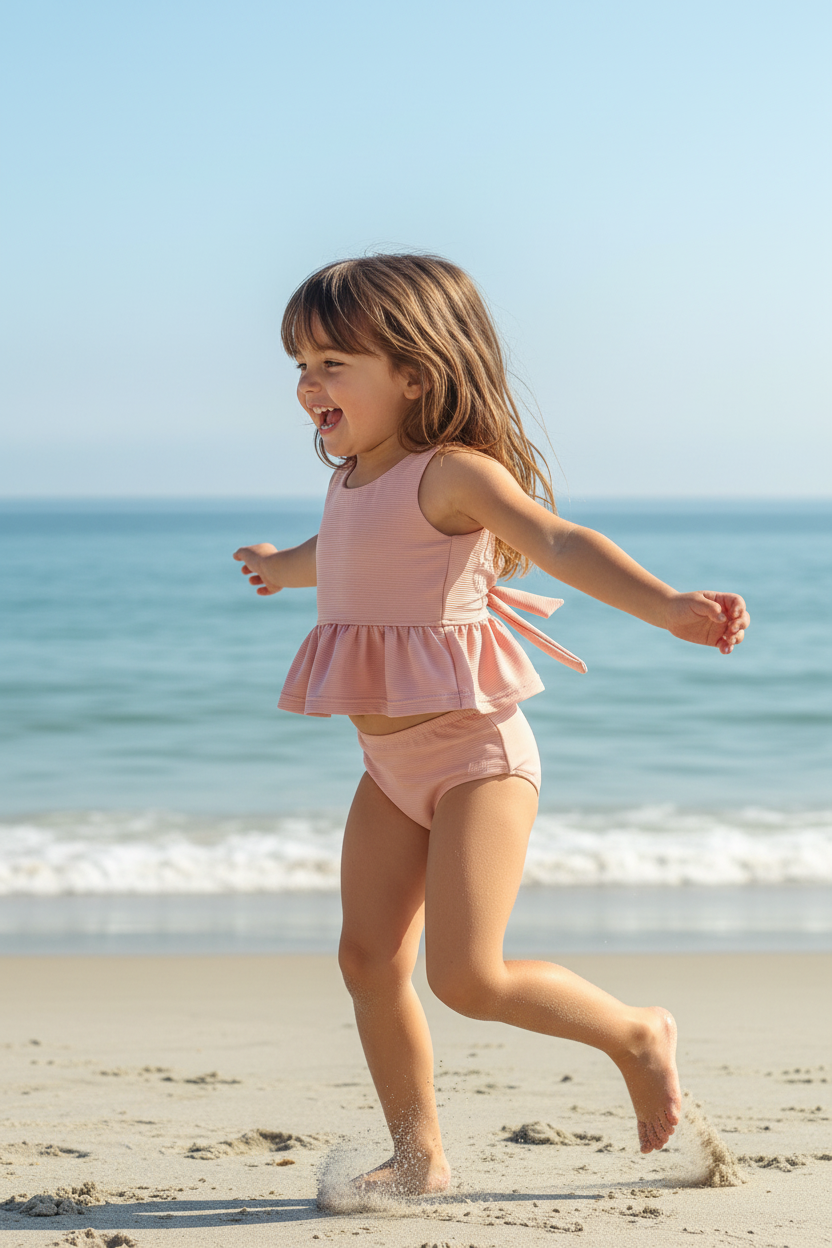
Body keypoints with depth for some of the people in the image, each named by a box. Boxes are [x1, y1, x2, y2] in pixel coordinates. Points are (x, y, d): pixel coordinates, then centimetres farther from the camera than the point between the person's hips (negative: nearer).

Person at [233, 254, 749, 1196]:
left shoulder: (452, 475, -15)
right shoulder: (352, 481, 11)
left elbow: (561, 544, -32)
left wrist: (668, 607, -48)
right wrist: (281, 567, 59)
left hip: (476, 757, -8)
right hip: (391, 770, 8)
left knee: (466, 976, -15)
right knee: (369, 959, 4)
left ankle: (637, 1036, 10)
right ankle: (418, 1157, 17)